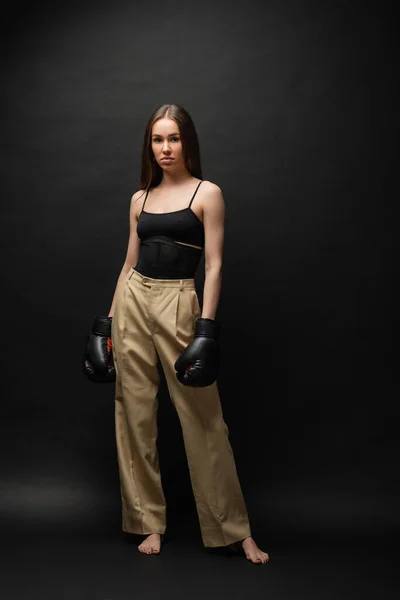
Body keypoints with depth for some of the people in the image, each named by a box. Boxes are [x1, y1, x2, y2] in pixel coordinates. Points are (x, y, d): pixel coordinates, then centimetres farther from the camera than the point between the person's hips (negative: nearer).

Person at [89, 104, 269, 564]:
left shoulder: (208, 194, 0)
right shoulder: (140, 198, 12)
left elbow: (214, 265, -6)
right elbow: (130, 262, 15)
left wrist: (206, 326, -14)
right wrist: (111, 318, 12)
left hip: (178, 303, -4)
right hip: (132, 301, 5)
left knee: (202, 416, -2)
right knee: (135, 412, 5)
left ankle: (233, 529, 11)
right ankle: (149, 521, 19)